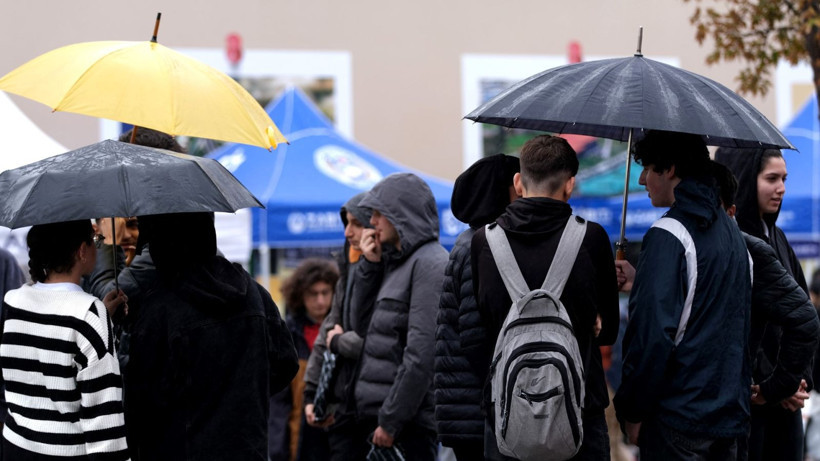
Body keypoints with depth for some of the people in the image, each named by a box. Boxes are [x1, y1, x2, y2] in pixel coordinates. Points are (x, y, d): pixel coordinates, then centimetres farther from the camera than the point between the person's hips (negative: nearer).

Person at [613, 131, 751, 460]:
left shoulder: (668, 235, -14)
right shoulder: (732, 232, 14)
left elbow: (653, 332, -20)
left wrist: (632, 409, -12)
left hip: (680, 417, -8)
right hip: (732, 414, 8)